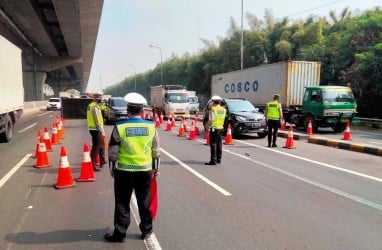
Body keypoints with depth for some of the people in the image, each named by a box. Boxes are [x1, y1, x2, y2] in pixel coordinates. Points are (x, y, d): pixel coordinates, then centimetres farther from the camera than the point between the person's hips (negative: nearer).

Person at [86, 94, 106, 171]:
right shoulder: (95, 107, -18)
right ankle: (93, 165, 2)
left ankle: (102, 161, 37)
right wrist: (102, 131, -18)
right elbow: (97, 121, -21)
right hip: (96, 129, -10)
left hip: (92, 128, 10)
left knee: (101, 145, 23)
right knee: (96, 147, -3)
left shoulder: (90, 105, 13)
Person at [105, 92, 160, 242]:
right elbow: (156, 150, 3)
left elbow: (113, 151, -6)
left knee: (122, 203, 10)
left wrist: (112, 168, 7)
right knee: (144, 201, 15)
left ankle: (120, 233, 19)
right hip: (145, 170, 2)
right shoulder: (151, 126, -3)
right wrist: (156, 168, 13)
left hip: (124, 170, -2)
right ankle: (146, 230, 28)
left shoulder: (120, 126, -10)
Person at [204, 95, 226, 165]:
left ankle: (213, 160, -2)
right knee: (219, 144, 14)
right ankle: (219, 159, 22)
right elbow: (222, 119, 9)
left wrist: (207, 126, -7)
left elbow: (210, 120, -18)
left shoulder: (213, 109, -15)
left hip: (214, 128, -7)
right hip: (221, 128, 7)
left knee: (213, 144, -3)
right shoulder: (223, 110, 7)